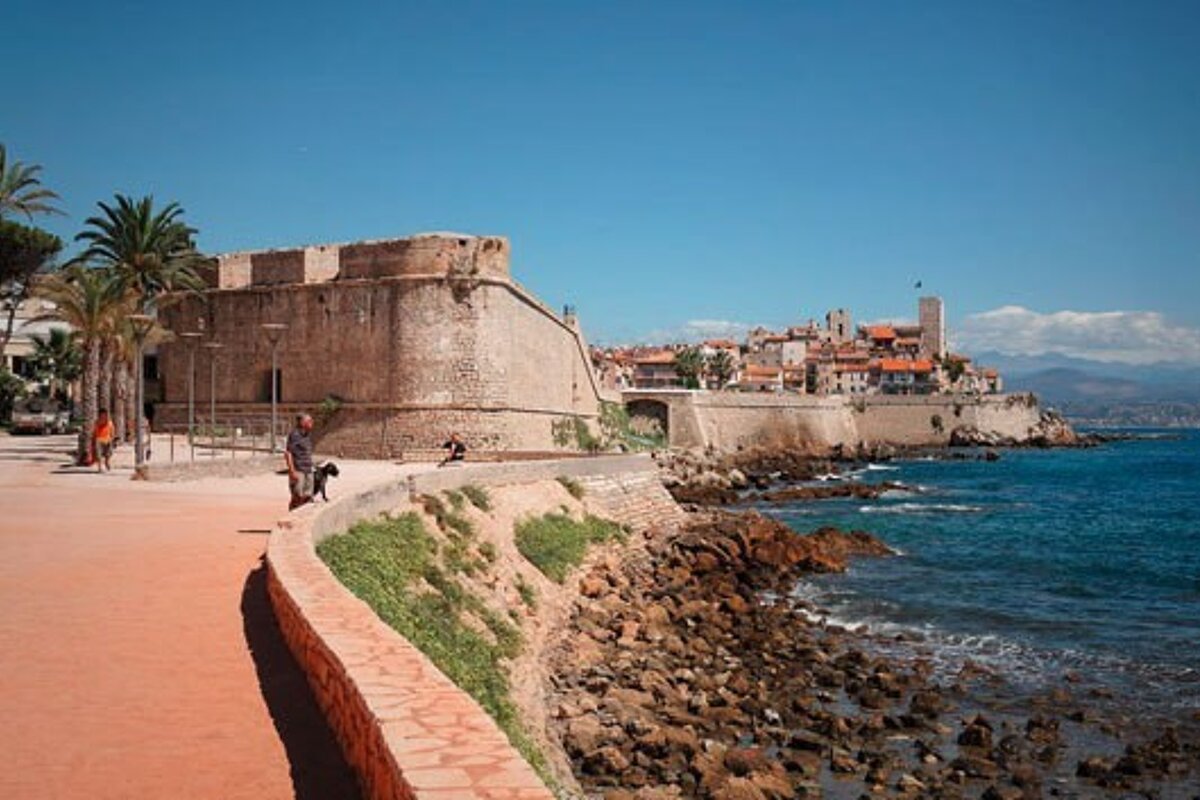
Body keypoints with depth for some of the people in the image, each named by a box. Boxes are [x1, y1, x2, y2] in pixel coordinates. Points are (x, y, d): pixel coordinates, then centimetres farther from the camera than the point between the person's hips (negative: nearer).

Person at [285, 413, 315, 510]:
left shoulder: (308, 435, 13)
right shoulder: (294, 434, -12)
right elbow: (288, 454, -16)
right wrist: (292, 471, -21)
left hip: (308, 472, 8)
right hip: (298, 472, -8)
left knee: (308, 498, 8)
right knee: (297, 498, -8)